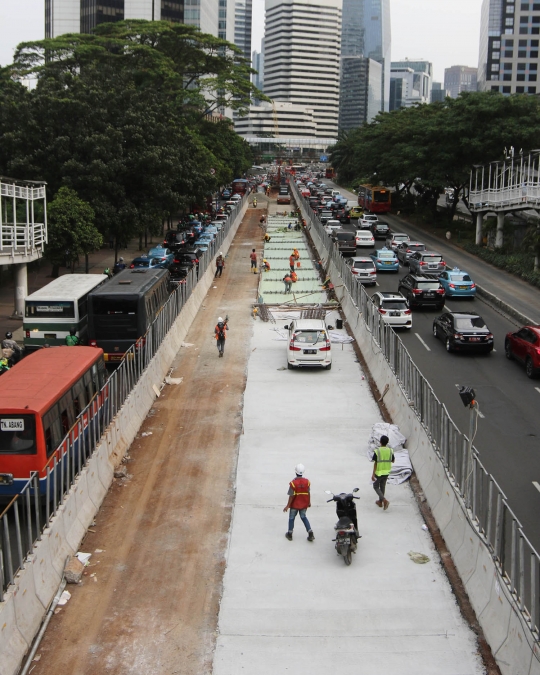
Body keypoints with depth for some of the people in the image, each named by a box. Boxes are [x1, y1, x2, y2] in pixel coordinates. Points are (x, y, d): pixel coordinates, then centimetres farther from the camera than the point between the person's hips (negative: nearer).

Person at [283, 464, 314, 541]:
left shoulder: (293, 483, -22)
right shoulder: (306, 481, -12)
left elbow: (292, 496, -19)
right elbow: (308, 493, -3)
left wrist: (288, 506, -10)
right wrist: (309, 502, 13)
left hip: (295, 504, -3)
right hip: (304, 504, 3)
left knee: (291, 518, 16)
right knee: (304, 517, 21)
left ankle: (290, 534, 29)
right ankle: (310, 533, 13)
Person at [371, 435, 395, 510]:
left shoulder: (377, 451, -18)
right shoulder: (390, 451, -6)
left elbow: (375, 463, -17)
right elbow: (393, 461, 6)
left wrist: (373, 474, -12)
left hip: (378, 473, -4)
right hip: (386, 472, 4)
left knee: (376, 486, 11)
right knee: (382, 486, 20)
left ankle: (384, 500, -8)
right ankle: (380, 502, 30)